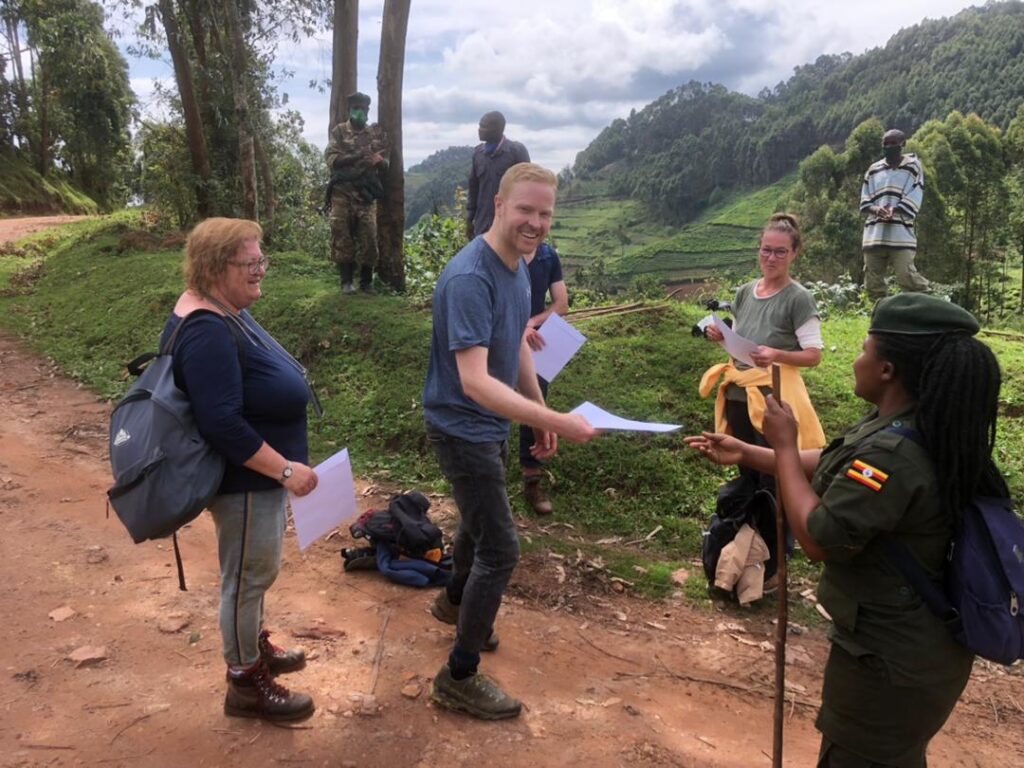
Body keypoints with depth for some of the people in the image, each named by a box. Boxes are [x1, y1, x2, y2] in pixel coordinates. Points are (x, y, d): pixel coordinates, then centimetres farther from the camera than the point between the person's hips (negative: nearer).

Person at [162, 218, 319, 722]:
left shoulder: (226, 311, 6)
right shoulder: (207, 331, -27)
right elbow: (223, 424, -31)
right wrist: (285, 469, -27)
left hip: (259, 473, 10)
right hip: (244, 478, -10)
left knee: (254, 571, 23)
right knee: (248, 575, 5)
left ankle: (254, 646, 42)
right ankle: (245, 684, 23)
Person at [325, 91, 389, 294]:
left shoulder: (378, 133, 11)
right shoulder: (339, 131, 5)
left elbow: (385, 163, 12)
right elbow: (331, 159, -7)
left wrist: (378, 160, -13)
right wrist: (358, 156, -18)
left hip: (366, 193, 1)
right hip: (342, 193, -1)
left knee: (368, 238, -1)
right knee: (342, 237, -1)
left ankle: (366, 281, 12)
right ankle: (347, 280, 8)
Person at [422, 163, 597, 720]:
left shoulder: (519, 267, 0)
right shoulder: (469, 278, -29)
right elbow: (475, 382, -36)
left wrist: (539, 416, 16)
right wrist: (555, 420, -42)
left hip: (492, 424, 9)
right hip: (462, 428, -9)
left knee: (481, 520, 27)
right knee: (501, 549, -4)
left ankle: (455, 601, 55)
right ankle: (459, 677, 14)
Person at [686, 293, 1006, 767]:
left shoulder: (892, 454, -34)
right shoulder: (922, 428, 0)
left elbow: (817, 539, -28)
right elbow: (832, 468, 12)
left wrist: (784, 445, -20)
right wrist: (745, 454, 11)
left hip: (888, 660, -9)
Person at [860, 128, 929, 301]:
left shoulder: (913, 166, 5)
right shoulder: (874, 169, 16)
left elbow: (914, 200, -3)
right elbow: (864, 201, 10)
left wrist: (895, 210, -19)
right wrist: (876, 209, -11)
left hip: (900, 232, -5)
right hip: (874, 232, 5)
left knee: (906, 274, -16)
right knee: (872, 278, 6)